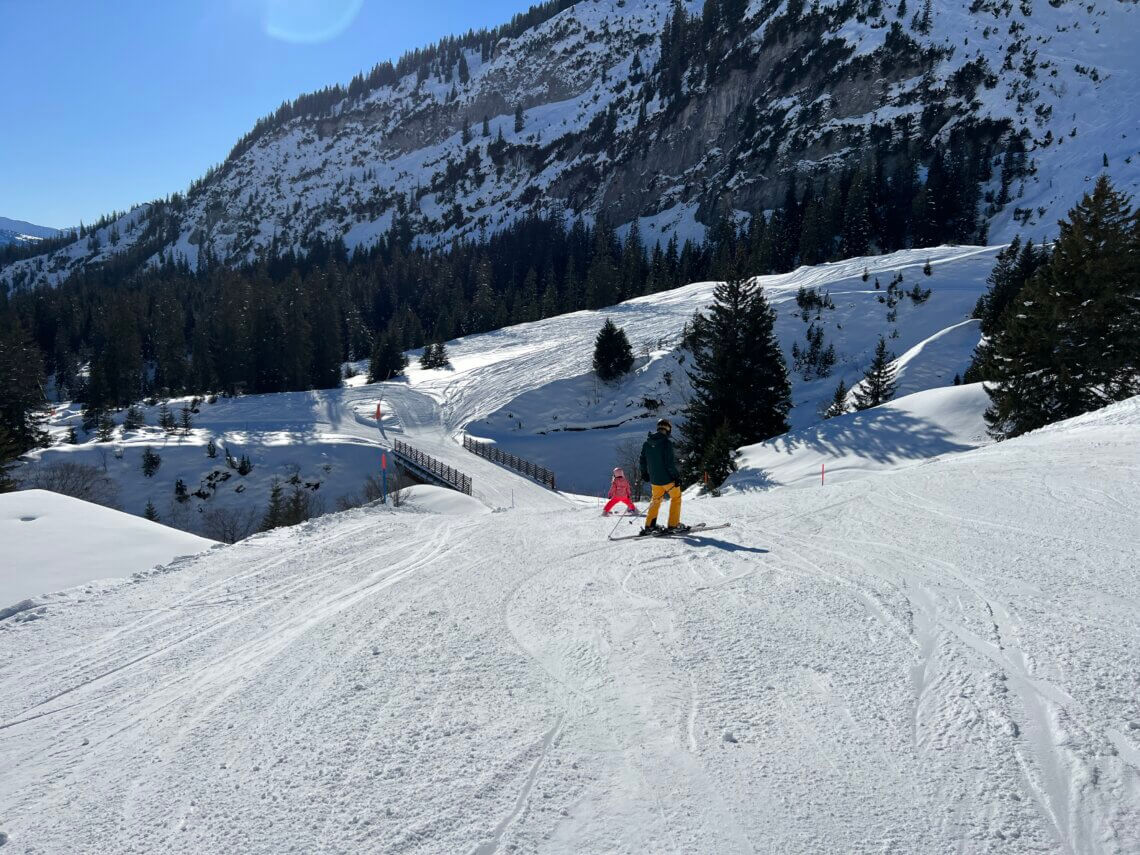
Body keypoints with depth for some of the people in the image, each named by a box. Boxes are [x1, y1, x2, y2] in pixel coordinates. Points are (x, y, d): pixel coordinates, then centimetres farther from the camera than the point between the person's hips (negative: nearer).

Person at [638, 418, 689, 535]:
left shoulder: (647, 443, 5)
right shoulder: (667, 442, -16)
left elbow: (643, 460, 11)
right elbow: (670, 462, -20)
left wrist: (644, 473, 24)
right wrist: (676, 476, -13)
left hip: (654, 478, 6)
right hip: (667, 478, -6)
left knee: (656, 499, 20)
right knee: (676, 498, 11)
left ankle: (649, 526, 16)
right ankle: (673, 525, 8)